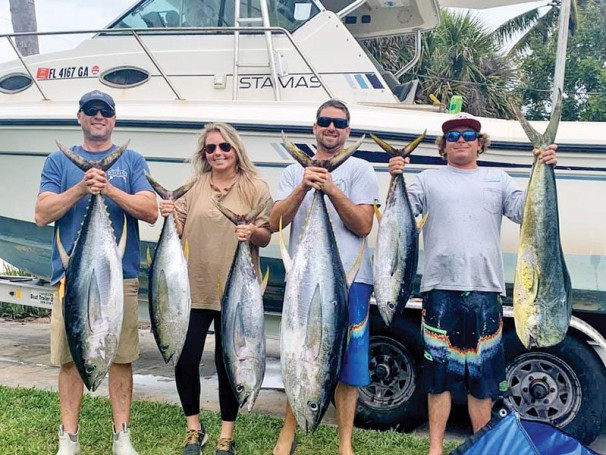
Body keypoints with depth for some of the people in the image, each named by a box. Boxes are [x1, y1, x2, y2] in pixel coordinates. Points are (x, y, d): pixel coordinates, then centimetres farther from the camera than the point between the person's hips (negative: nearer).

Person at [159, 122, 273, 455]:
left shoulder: (255, 188, 2)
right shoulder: (193, 188, 9)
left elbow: (266, 237, 2)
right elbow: (179, 233, 10)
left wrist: (253, 233, -20)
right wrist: (169, 217, -10)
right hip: (193, 289, 2)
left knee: (227, 362, 5)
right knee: (185, 360, 1)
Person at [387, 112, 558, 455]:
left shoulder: (497, 179, 16)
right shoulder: (429, 179, 12)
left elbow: (526, 212, 4)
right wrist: (396, 180, -14)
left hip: (485, 290, 1)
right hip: (441, 289, -1)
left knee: (483, 378, 5)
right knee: (439, 374, 5)